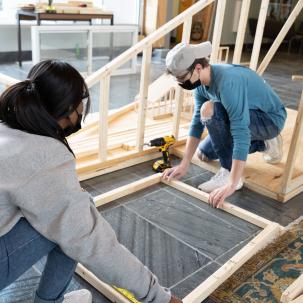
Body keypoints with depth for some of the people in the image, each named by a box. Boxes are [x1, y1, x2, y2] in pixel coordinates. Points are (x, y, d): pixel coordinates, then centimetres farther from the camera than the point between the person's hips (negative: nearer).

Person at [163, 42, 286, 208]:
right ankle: (263, 143, 21)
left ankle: (228, 172, -17)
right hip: (247, 117, 9)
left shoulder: (227, 81, -35)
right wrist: (184, 165, -10)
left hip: (271, 119, -9)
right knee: (203, 153, 15)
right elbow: (197, 122, -4)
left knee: (209, 110, -31)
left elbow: (241, 132, -39)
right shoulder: (200, 82, -9)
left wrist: (232, 184, -41)